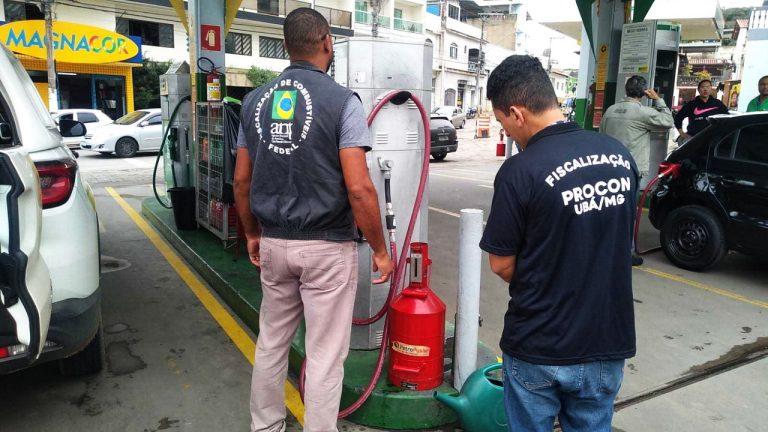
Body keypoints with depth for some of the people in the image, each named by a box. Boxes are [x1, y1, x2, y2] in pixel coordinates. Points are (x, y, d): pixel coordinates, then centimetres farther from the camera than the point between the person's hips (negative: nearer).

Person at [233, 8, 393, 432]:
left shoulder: (255, 100, 5)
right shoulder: (341, 100, -12)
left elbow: (241, 180, 9)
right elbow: (359, 188, -18)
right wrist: (380, 249, -7)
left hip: (274, 243, 6)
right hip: (327, 247, -5)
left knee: (271, 343, 21)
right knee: (325, 356, 7)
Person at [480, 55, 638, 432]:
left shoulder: (520, 171, -21)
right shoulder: (619, 155, -2)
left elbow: (501, 264, -12)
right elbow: (615, 241, 10)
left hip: (539, 348, -5)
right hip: (608, 343, 5)